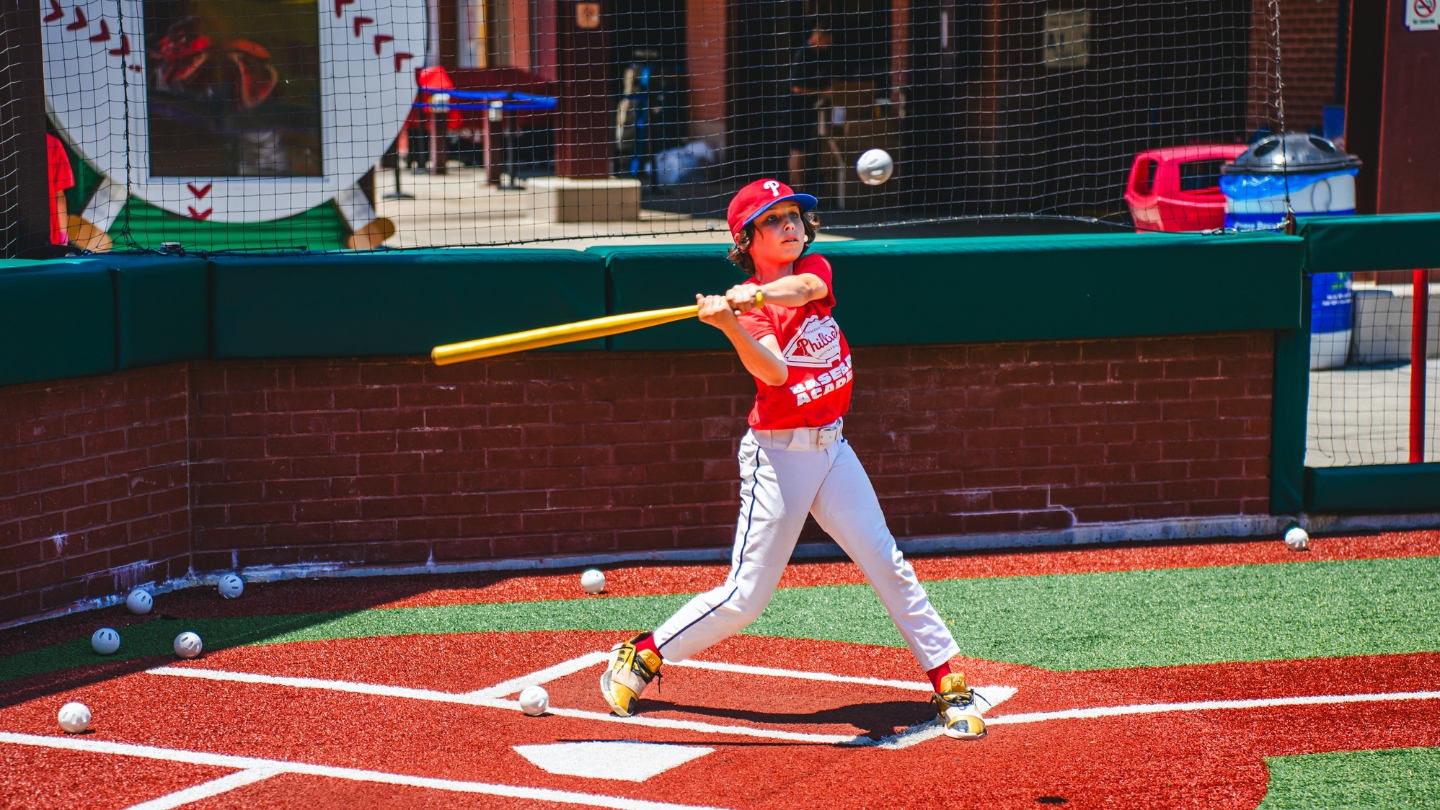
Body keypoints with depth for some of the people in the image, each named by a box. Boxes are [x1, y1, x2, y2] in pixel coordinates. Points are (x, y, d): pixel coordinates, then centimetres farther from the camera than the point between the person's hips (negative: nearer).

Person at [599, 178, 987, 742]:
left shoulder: (815, 267, 4)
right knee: (746, 596, -5)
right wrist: (730, 324, -45)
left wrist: (756, 295, -40)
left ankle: (949, 687, 8)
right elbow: (775, 372, -29)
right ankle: (639, 658, 10)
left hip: (831, 446, 5)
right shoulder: (748, 305, -10)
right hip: (778, 452, -5)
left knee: (887, 565, 3)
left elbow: (807, 287, -22)